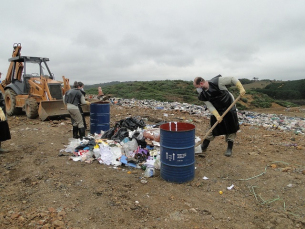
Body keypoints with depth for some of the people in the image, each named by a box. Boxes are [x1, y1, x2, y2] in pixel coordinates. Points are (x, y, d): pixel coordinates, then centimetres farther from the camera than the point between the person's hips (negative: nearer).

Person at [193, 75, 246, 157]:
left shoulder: (217, 81, -26)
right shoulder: (203, 95, -14)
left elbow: (232, 79, -17)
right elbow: (209, 106, -14)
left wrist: (241, 88, -25)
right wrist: (217, 115, -25)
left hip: (229, 107, -2)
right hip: (217, 110, 3)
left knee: (231, 128, -4)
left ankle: (229, 148, 8)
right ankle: (204, 146, 15)